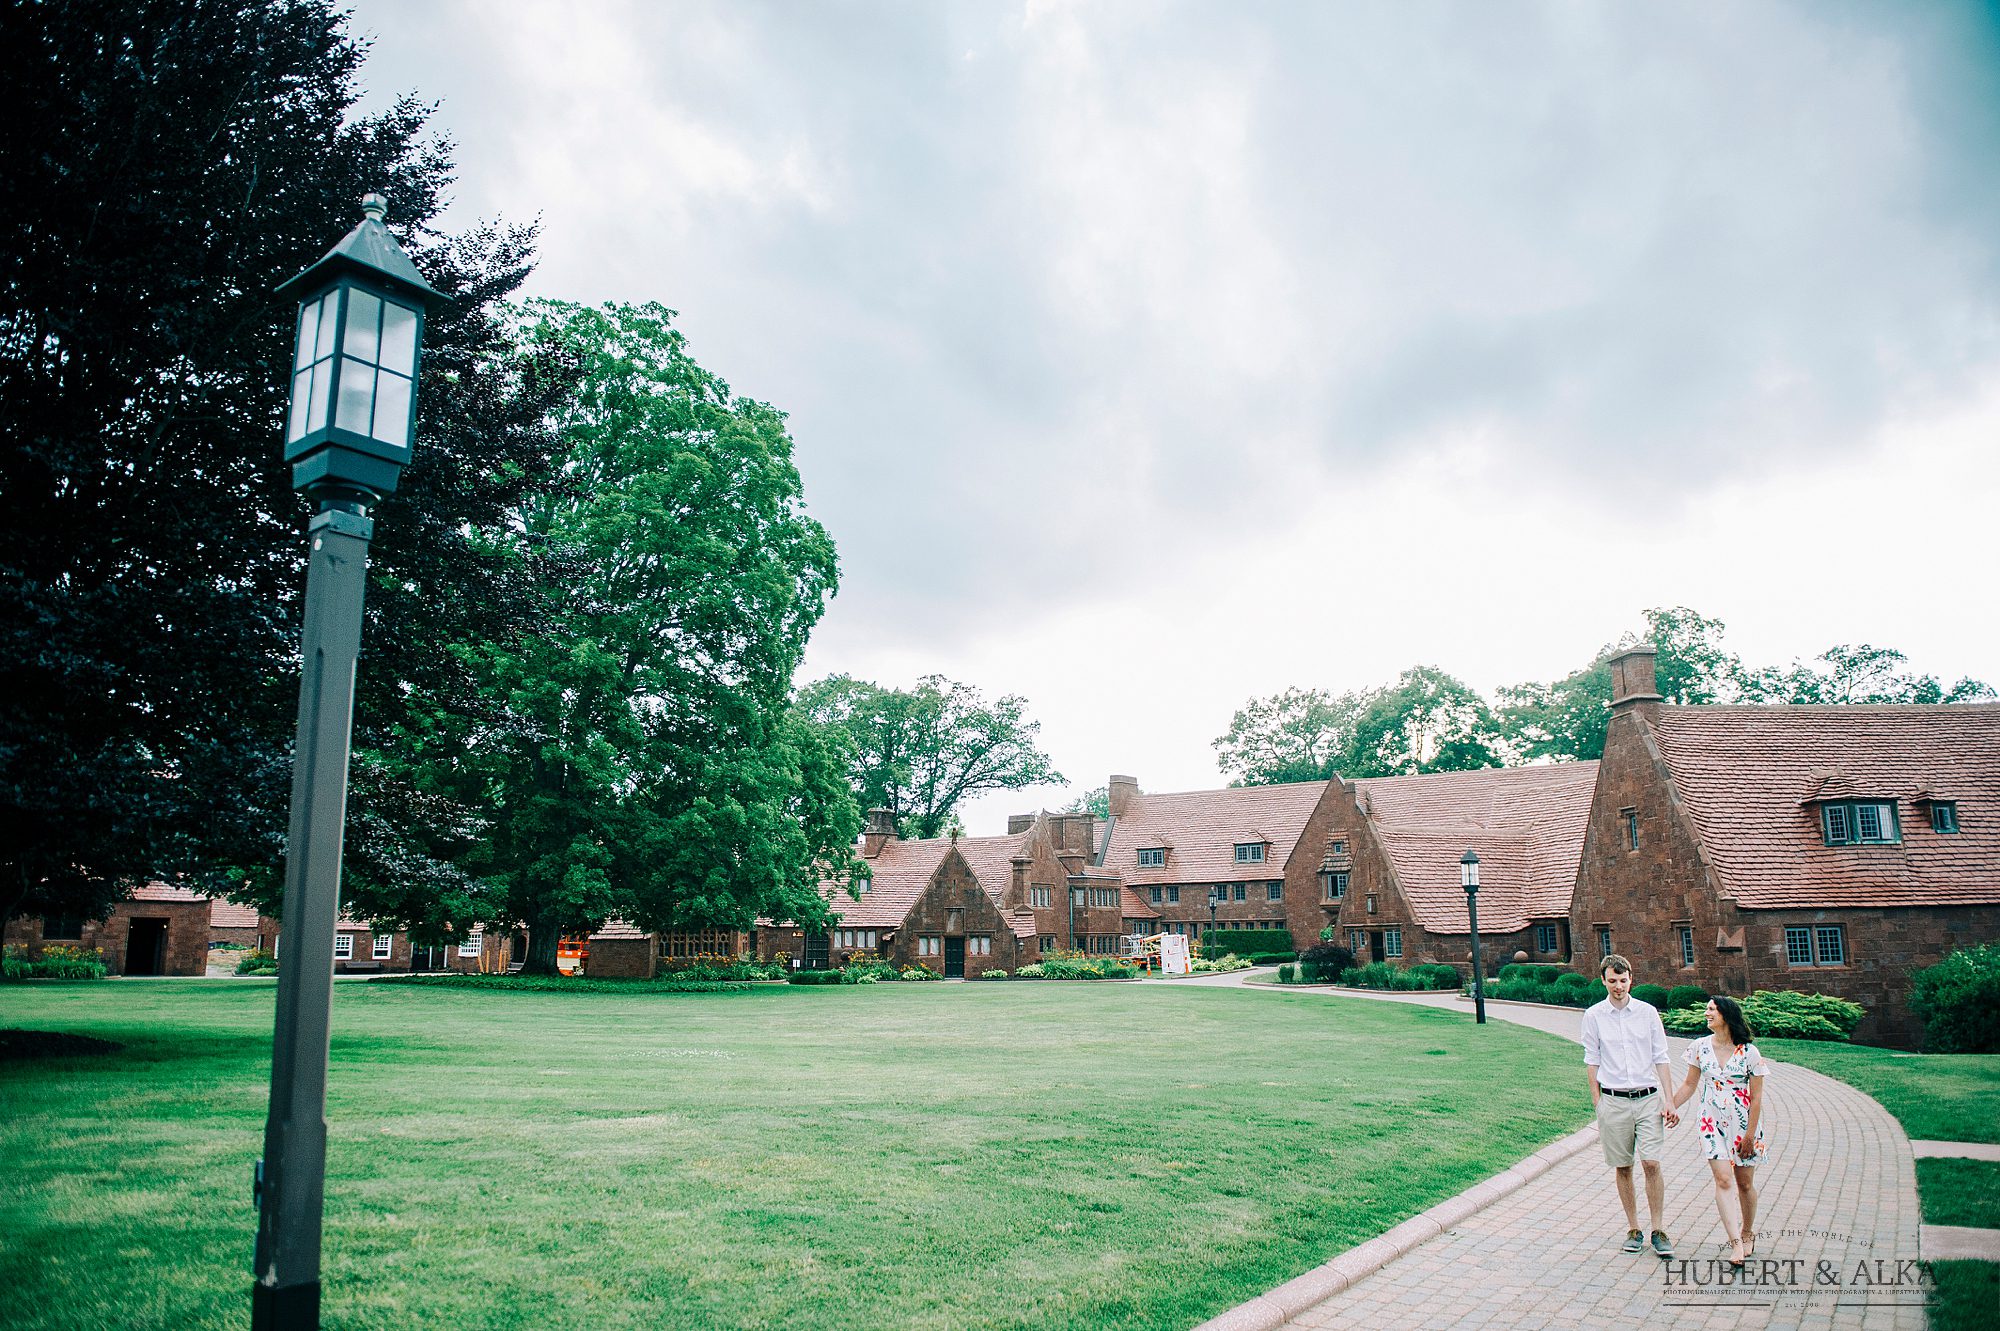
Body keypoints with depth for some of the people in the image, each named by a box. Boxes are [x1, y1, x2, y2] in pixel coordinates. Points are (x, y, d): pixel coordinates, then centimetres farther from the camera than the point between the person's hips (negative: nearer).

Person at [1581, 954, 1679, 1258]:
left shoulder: (1648, 1012, 2)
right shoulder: (1594, 1016, 1)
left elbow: (1661, 1059, 5)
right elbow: (1592, 1062, 5)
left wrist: (1668, 1101, -1)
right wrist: (1597, 1105, 1)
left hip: (1648, 1098, 0)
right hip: (1614, 1101, 0)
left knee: (1652, 1163, -7)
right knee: (1622, 1168, 6)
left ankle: (1658, 1230, 3)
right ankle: (1633, 1229, 16)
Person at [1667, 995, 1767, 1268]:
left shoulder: (1749, 1053, -8)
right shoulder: (1700, 1047, 1)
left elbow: (1756, 1097, -5)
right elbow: (1690, 1085, 11)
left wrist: (1750, 1135, -7)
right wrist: (1669, 1107, 3)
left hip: (1744, 1123, -1)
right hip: (1712, 1123, 1)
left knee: (1745, 1183, 10)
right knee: (1723, 1180, -11)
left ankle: (1747, 1232, 33)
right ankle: (1736, 1243, -13)